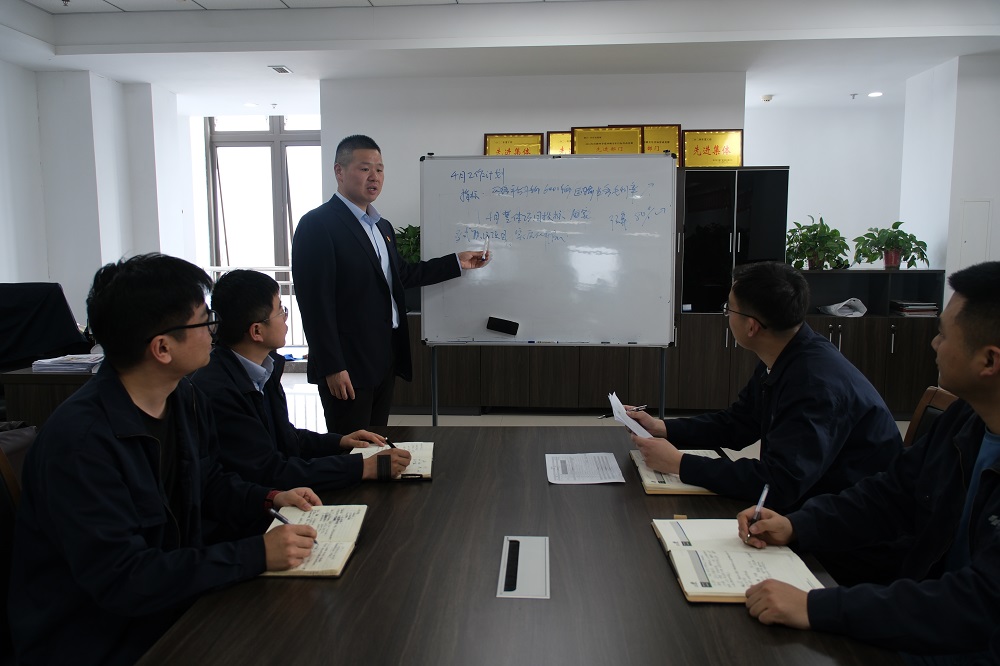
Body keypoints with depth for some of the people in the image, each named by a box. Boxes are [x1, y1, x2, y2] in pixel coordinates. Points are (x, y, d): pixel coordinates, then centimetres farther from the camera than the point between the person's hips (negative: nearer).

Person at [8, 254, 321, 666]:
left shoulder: (186, 401, 0)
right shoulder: (79, 440, -26)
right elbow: (120, 578, -28)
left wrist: (268, 501, -3)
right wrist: (256, 555, -30)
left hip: (173, 600, 7)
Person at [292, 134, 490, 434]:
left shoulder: (382, 226, 15)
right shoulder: (317, 225, -13)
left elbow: (401, 275, 25)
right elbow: (315, 302, -18)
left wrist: (457, 262, 22)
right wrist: (332, 367, -20)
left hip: (385, 360, 8)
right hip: (347, 366, -8)